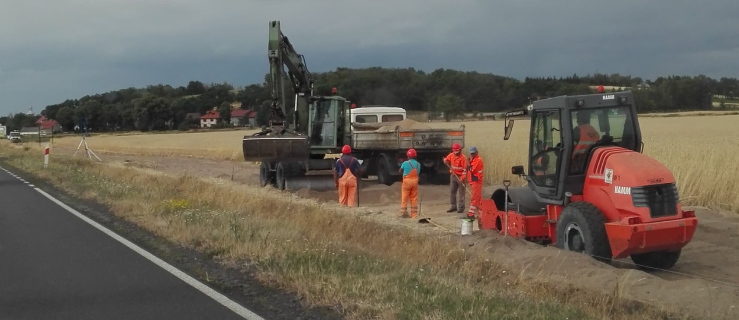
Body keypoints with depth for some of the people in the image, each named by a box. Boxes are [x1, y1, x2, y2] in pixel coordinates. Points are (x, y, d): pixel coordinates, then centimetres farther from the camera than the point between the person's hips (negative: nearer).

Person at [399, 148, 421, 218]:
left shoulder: (405, 163, -9)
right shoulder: (418, 164, 3)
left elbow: (400, 171, 5)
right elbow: (418, 173, 9)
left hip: (407, 181, -3)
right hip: (415, 181, 3)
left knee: (404, 198, 4)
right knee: (414, 198, 7)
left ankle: (403, 213, 3)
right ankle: (414, 214, 7)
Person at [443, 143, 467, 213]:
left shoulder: (463, 158, -15)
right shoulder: (451, 155, 4)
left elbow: (464, 169, -17)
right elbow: (446, 159, 20)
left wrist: (462, 178, -24)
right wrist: (446, 161, -6)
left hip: (460, 176, -7)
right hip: (453, 175, 7)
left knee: (461, 192, -3)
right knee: (452, 191, 11)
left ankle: (461, 207, 1)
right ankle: (453, 206, 21)